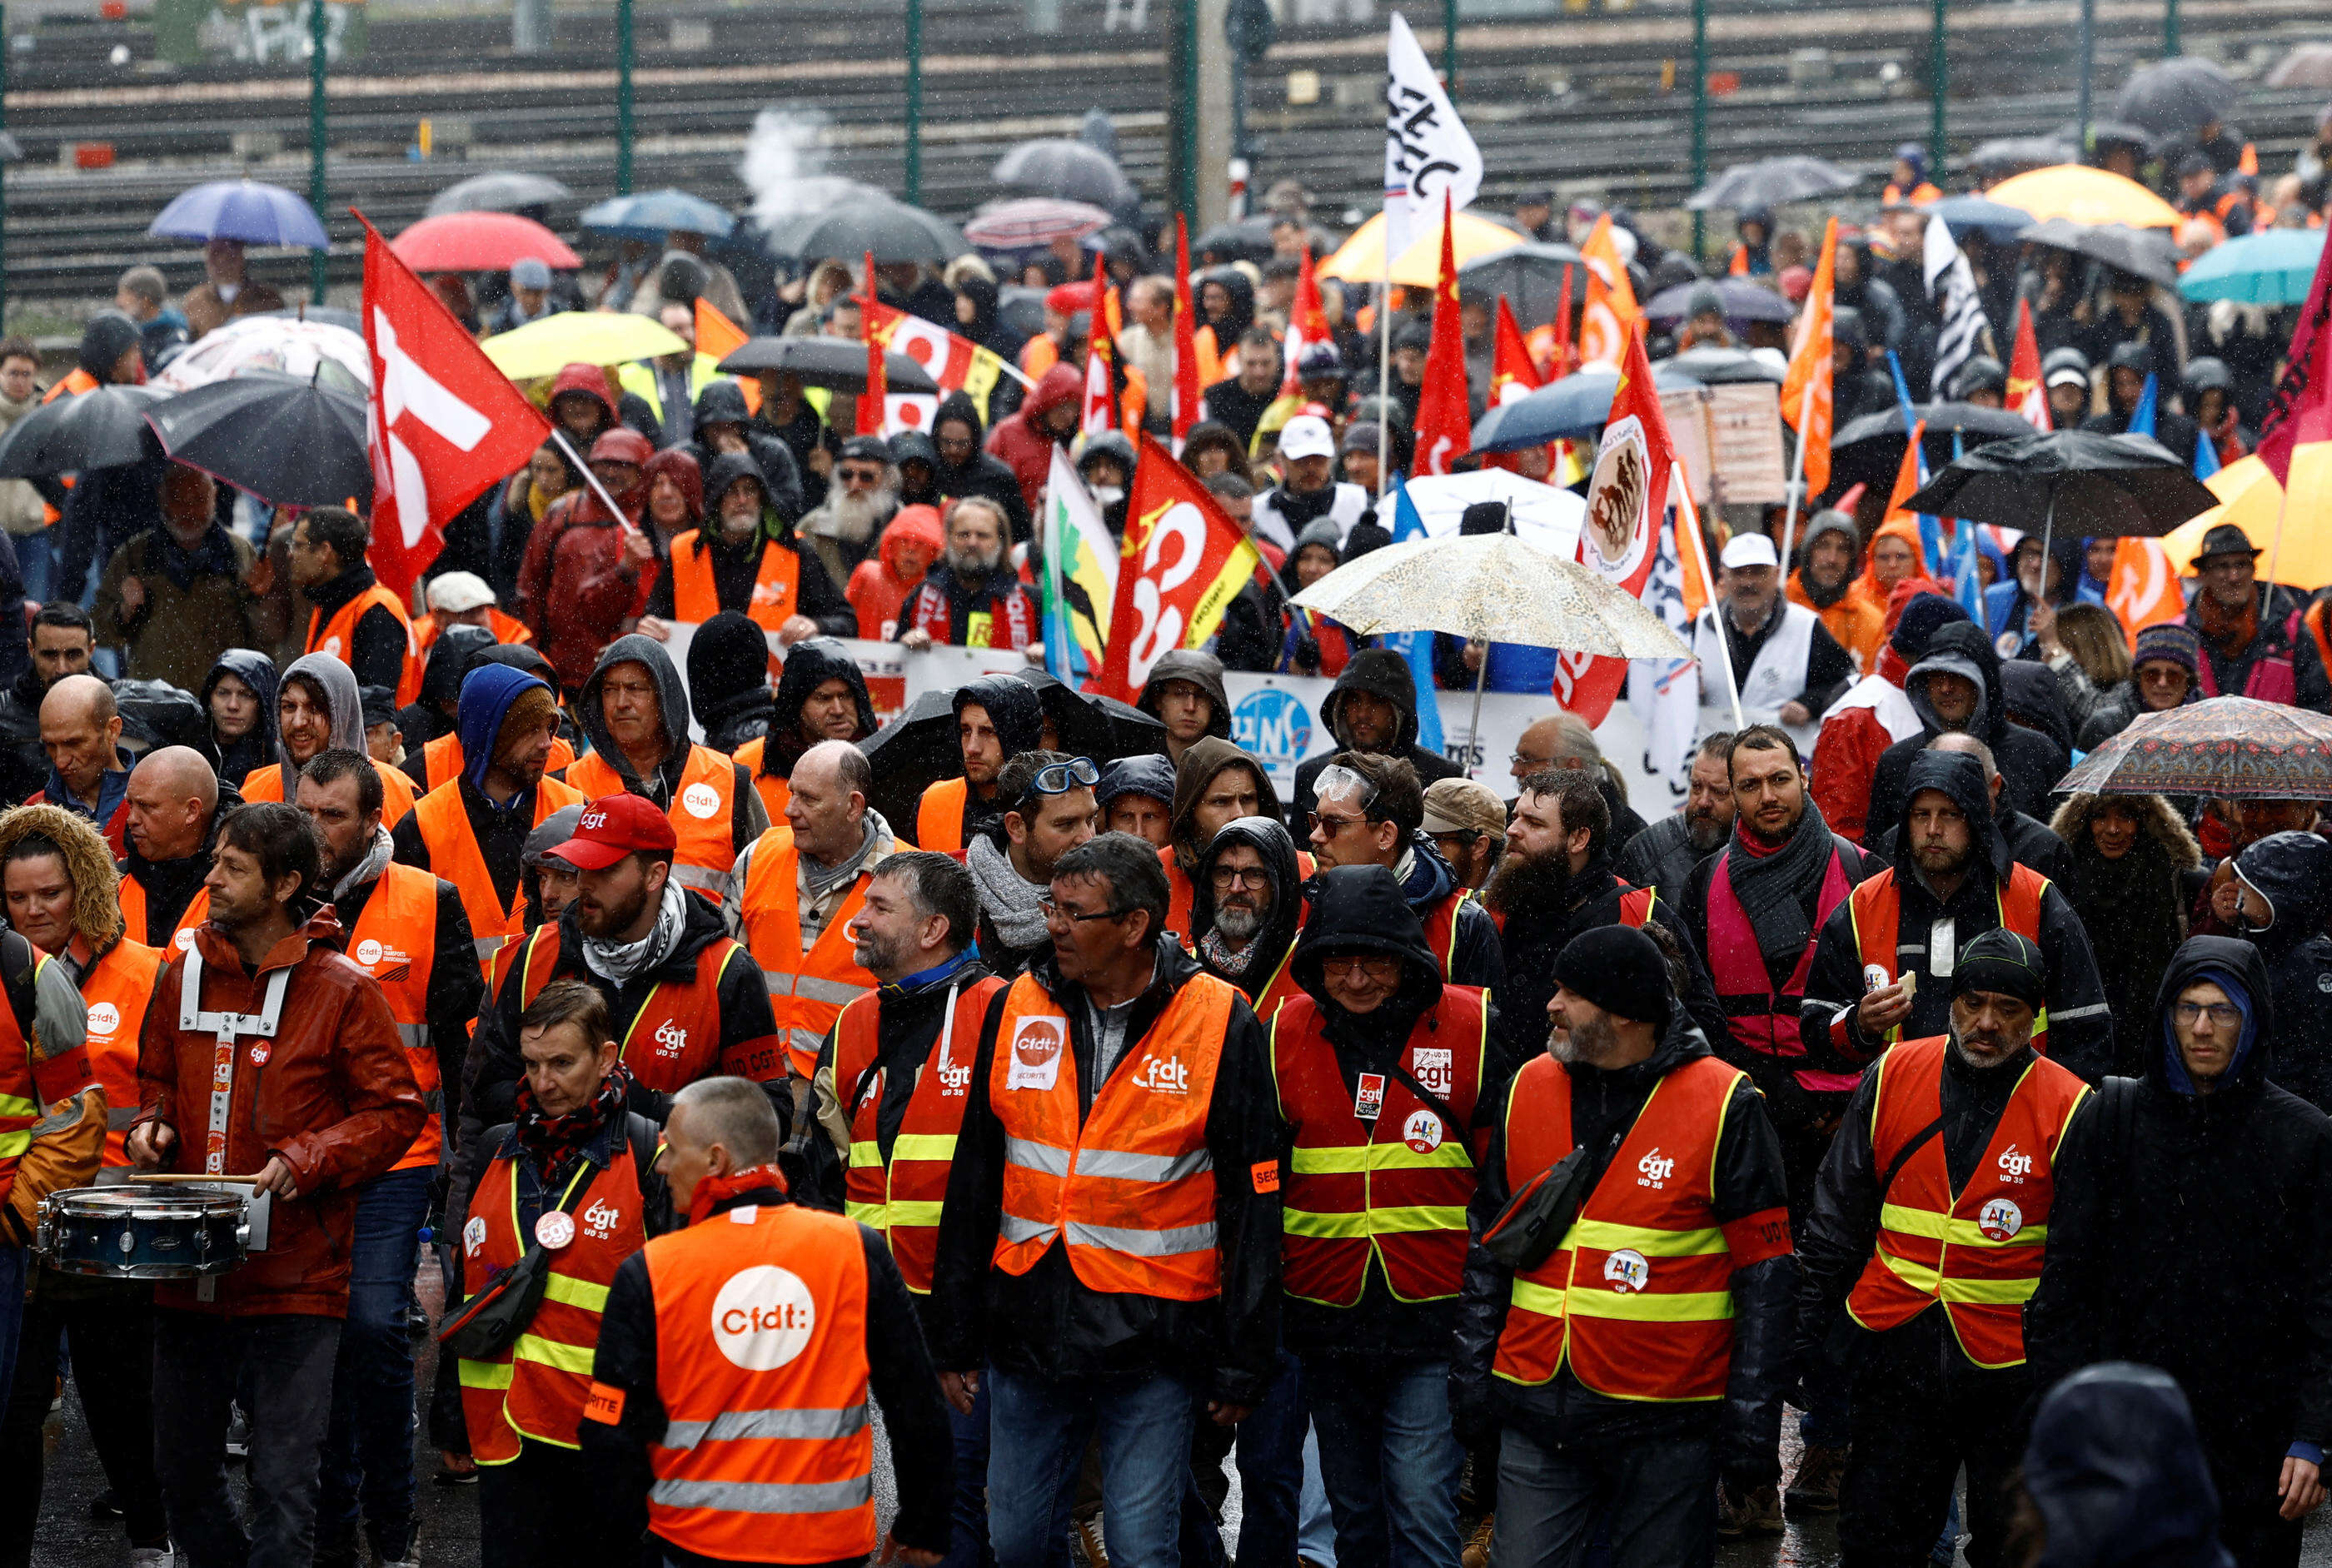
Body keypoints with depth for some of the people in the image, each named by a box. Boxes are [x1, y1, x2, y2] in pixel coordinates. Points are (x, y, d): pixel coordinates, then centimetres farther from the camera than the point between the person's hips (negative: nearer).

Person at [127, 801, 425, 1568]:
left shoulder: (340, 990, -7)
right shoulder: (185, 975, 8)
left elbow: (397, 1111, -4)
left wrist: (303, 1160, -16)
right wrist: (151, 1125, 1)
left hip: (294, 1275, -5)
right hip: (188, 1270, 5)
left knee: (282, 1483, -6)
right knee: (181, 1474, 12)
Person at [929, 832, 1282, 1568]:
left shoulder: (1221, 1024, -6)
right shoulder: (1019, 1009, 5)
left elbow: (1253, 1203, -3)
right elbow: (974, 1184, 11)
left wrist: (1241, 1365, -4)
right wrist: (955, 1340, 9)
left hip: (1154, 1341, -4)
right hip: (1027, 1332, 4)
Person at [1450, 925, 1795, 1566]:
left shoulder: (1725, 1107, -7)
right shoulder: (1525, 1092, 6)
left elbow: (1765, 1274, -6)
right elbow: (1489, 1243, 14)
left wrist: (1751, 1433, -9)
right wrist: (1471, 1379, 8)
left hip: (1668, 1428, -4)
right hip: (1537, 1416, 4)